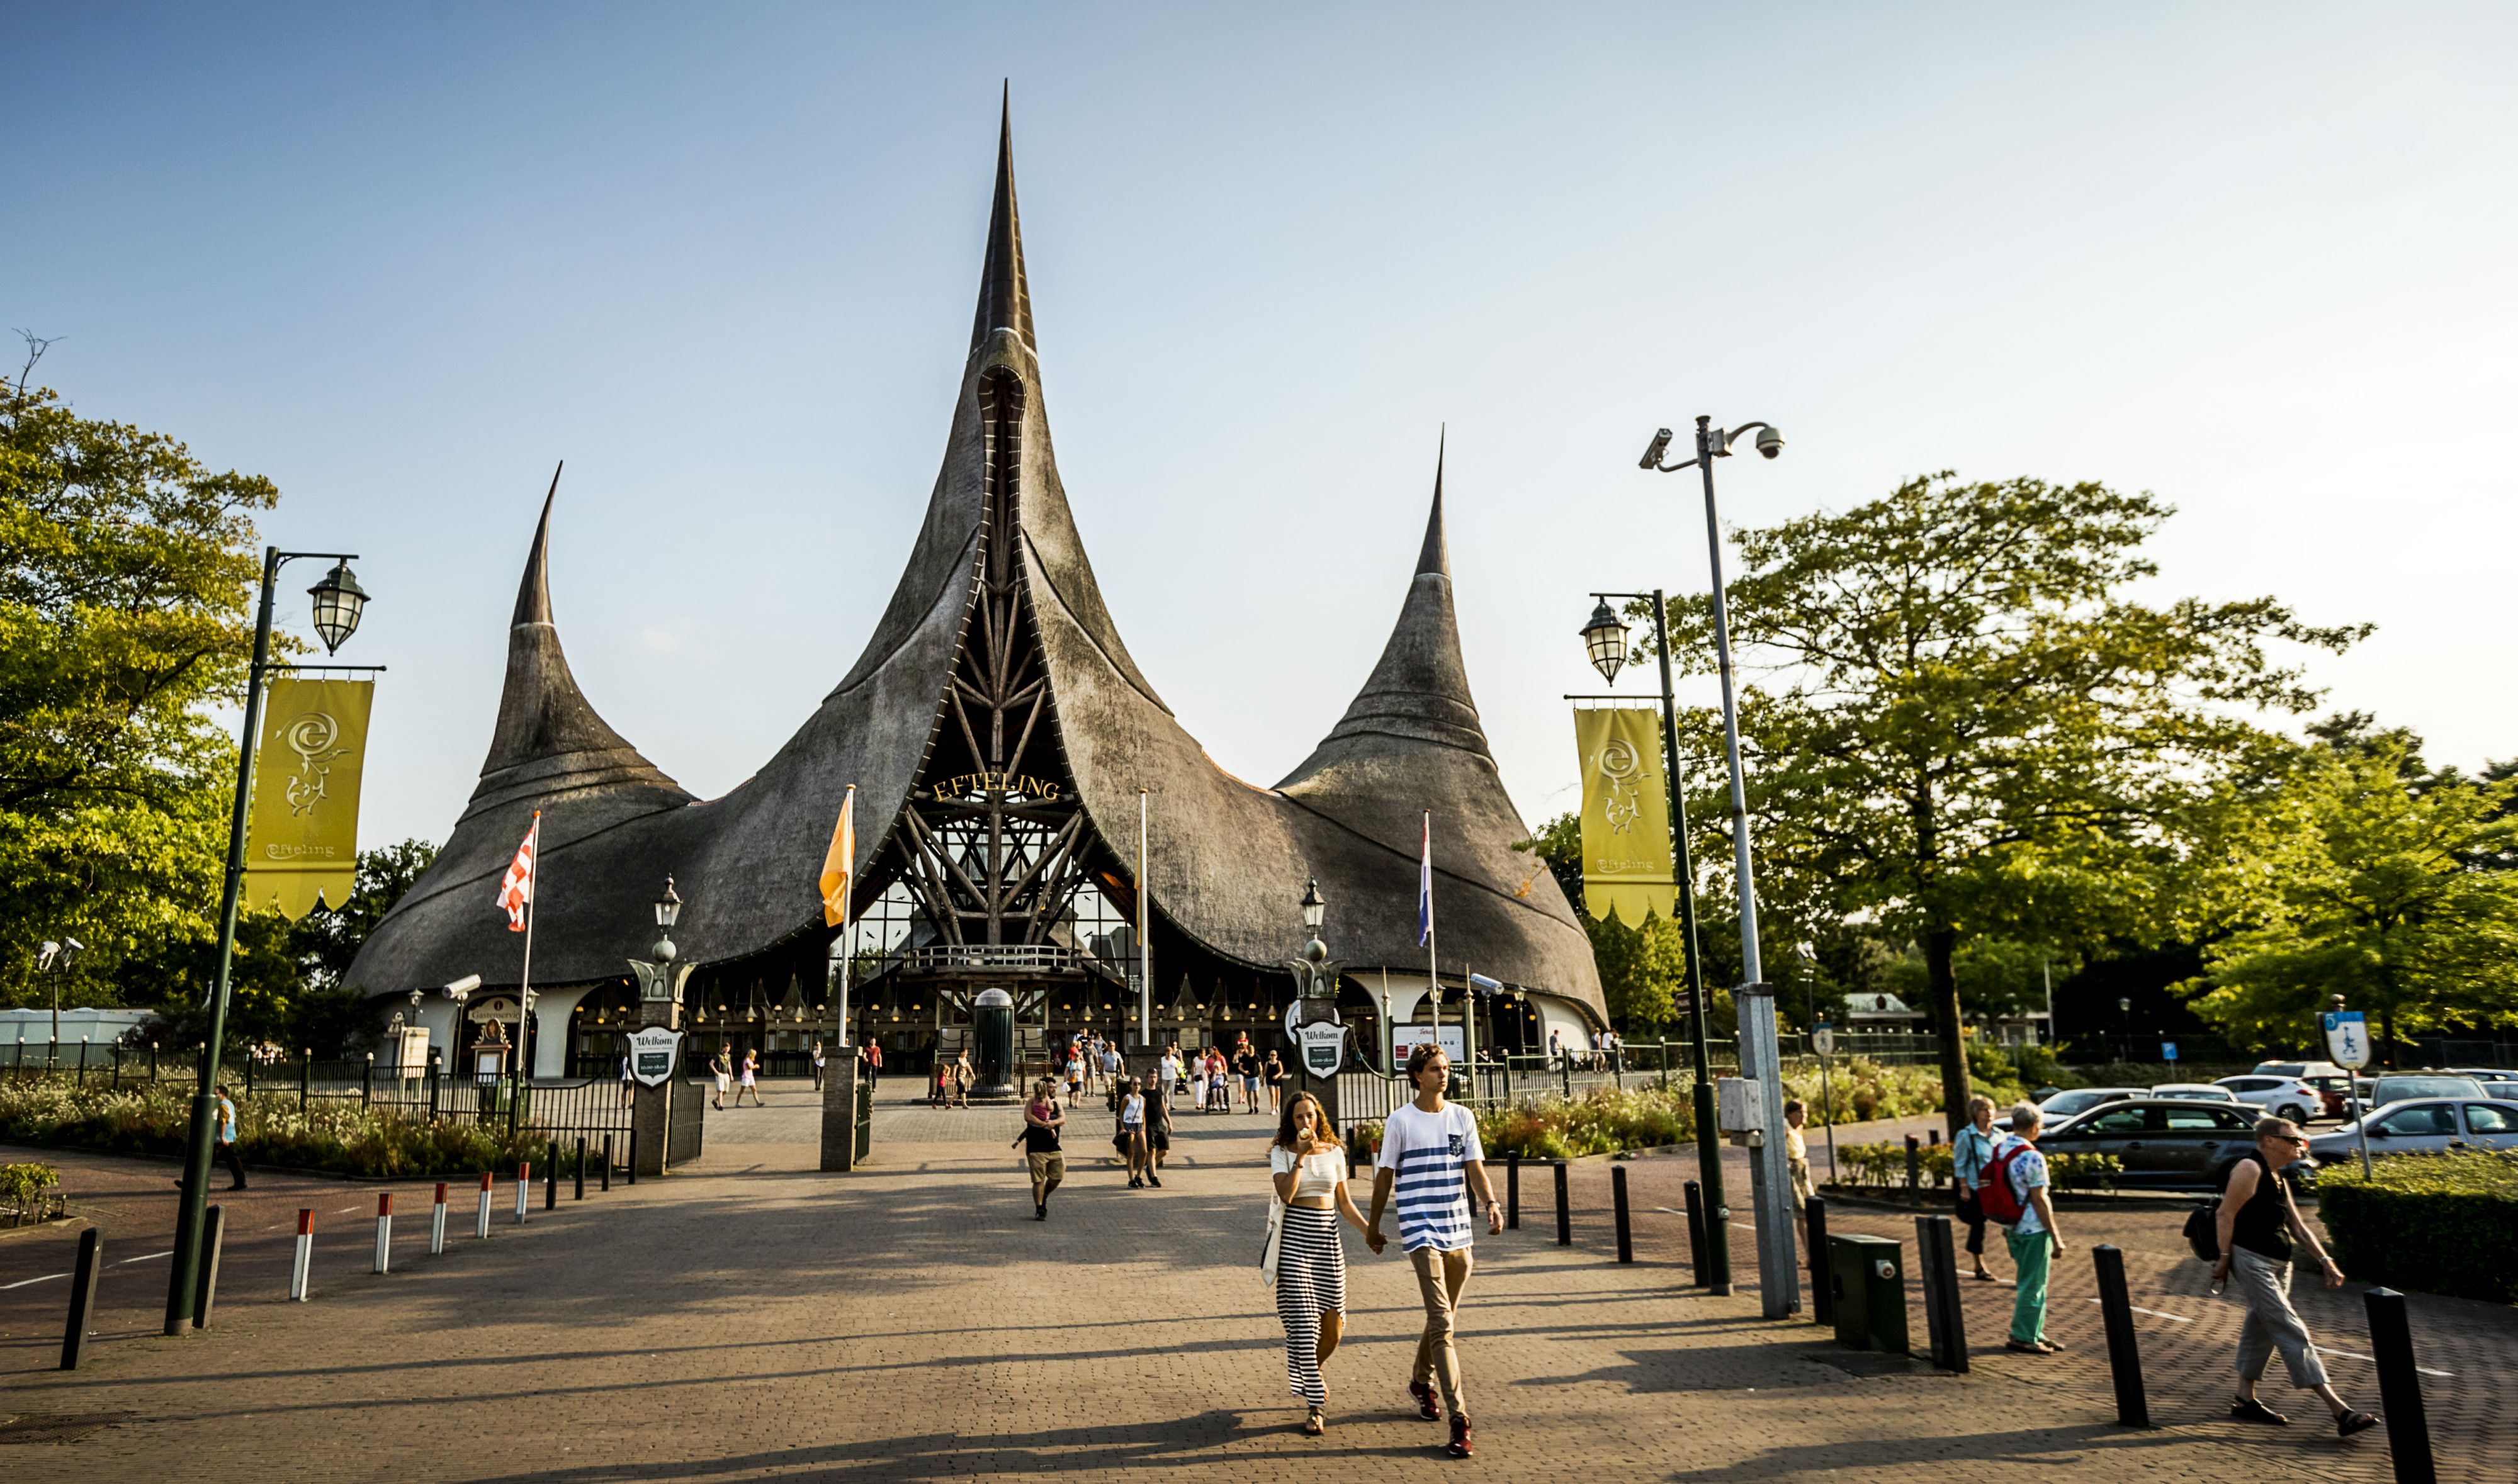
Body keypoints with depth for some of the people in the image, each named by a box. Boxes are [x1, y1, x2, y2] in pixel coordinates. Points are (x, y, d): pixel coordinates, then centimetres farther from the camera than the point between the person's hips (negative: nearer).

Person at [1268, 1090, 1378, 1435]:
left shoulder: (1334, 1152, 8)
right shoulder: (1282, 1153, -1)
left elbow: (1344, 1202, 13)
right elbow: (1286, 1193, -17)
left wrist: (1369, 1231, 4)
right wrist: (1301, 1156, -17)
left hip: (1327, 1239, 3)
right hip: (1294, 1241, -3)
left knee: (1334, 1326, 5)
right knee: (1303, 1324, -6)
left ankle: (1308, 1373, 36)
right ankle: (1315, 1407, 3)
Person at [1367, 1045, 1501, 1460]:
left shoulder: (1462, 1117, 7)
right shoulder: (1400, 1120, -4)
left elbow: (1475, 1169, 2)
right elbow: (1385, 1175, 3)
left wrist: (1491, 1204, -16)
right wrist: (1373, 1226, 10)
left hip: (1459, 1230, 5)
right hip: (1421, 1231, -5)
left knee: (1443, 1317, 17)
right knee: (1441, 1322, -12)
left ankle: (1421, 1381, 42)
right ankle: (1458, 1419, -11)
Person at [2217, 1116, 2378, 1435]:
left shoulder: (2277, 1178, 17)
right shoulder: (2249, 1168, -13)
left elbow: (2297, 1226, 19)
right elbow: (2227, 1214, -17)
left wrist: (2325, 1261, 10)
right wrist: (2224, 1259, -18)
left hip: (2277, 1265, 10)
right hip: (2252, 1262, -10)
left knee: (2261, 1330, 15)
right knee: (2293, 1333, -11)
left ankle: (2245, 1400, 25)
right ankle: (2340, 1411, -15)